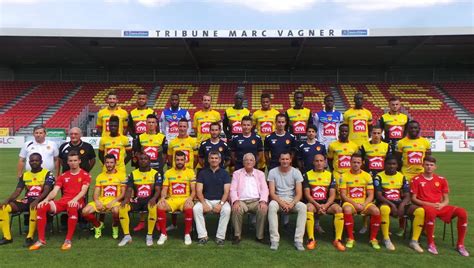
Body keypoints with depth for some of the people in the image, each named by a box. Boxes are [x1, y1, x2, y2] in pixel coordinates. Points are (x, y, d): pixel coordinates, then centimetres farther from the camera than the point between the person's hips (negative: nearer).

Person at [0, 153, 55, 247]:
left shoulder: (47, 174, -1)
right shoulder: (24, 175, 16)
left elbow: (46, 191, -14)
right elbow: (17, 191, 10)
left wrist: (37, 200, -31)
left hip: (40, 201, -6)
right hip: (26, 200, 6)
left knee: (34, 207, -40)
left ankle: (29, 237, -27)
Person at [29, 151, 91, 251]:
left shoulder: (85, 175, 5)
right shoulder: (63, 176, 18)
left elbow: (83, 191, -9)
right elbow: (54, 191, 8)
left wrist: (75, 199, -28)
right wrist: (46, 199, -13)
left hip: (77, 201, -5)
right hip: (63, 201, 5)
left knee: (72, 207, -41)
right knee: (41, 207, -20)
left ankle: (68, 240, -30)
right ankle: (41, 240, -11)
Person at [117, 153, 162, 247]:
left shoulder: (155, 174, 4)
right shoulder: (133, 174, 11)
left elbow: (158, 190, -5)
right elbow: (129, 189, 3)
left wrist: (154, 198, -26)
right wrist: (126, 199, -19)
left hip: (149, 200, -3)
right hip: (136, 200, 3)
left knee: (153, 208, -37)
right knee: (122, 207, -26)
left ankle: (149, 236, -20)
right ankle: (127, 236, -15)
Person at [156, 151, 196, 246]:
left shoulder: (190, 172, 6)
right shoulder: (168, 172, 12)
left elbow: (193, 190, 2)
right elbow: (164, 189, 9)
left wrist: (190, 198, -18)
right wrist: (162, 197, -12)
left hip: (185, 199, -2)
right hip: (171, 199, 2)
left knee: (189, 207, -36)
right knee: (160, 206, -29)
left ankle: (187, 234, -15)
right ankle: (163, 234, -11)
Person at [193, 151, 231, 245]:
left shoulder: (224, 173, 4)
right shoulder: (202, 173, 7)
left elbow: (226, 192, -3)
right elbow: (199, 191, 0)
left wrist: (220, 204, -20)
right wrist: (204, 203, -17)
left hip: (220, 200, -1)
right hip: (206, 200, 1)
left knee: (227, 209, -32)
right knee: (196, 208, -28)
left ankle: (220, 237, -20)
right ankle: (203, 236, -18)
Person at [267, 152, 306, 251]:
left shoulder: (296, 172, -1)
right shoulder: (273, 172, -3)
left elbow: (299, 193, -5)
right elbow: (272, 193, -7)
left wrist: (292, 204, -23)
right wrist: (282, 203, -23)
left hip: (292, 200, 1)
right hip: (278, 199, -1)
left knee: (303, 207, -31)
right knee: (272, 205, -35)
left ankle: (298, 240, -24)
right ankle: (274, 240, -29)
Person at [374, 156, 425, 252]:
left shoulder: (402, 177, 10)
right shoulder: (379, 177, -1)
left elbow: (407, 196, 5)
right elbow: (378, 195, -9)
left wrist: (402, 205, -16)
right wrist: (391, 204, -23)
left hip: (400, 203, 4)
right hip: (386, 203, -4)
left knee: (420, 211, -21)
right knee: (384, 209, -41)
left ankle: (414, 241, -10)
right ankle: (386, 239, -22)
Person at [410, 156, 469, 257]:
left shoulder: (441, 180, 11)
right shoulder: (416, 180, 1)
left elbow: (446, 200, 12)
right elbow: (413, 199, -4)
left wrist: (441, 205, -11)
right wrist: (430, 204, -14)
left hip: (441, 207, 4)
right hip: (425, 206, -4)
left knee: (462, 212, -19)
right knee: (431, 211, -40)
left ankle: (460, 244, -4)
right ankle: (431, 244, -23)